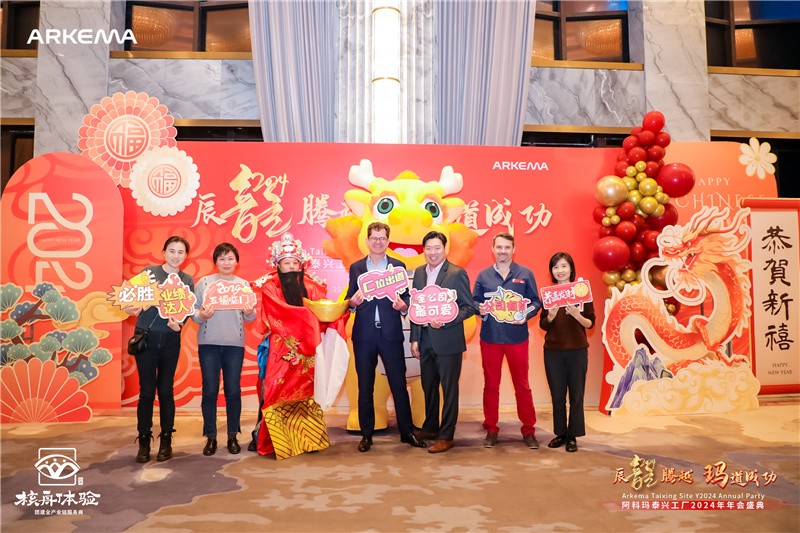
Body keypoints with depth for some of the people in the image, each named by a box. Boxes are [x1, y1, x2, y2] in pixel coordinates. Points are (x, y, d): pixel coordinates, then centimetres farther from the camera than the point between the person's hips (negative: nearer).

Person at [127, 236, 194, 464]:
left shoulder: (187, 280, 6)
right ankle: (144, 441, 13)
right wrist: (134, 309, -23)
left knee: (166, 389, 5)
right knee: (147, 390, 1)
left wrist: (179, 324, -16)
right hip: (145, 336, -1)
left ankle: (166, 440, 16)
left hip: (170, 340, 1)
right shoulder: (149, 272, 1)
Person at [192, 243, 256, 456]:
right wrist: (202, 315, -19)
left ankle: (233, 436, 17)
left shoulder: (244, 284, 10)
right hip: (208, 343, -1)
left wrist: (250, 313, -14)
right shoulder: (204, 282, 5)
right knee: (209, 390, 2)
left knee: (233, 391, 4)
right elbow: (193, 312, 1)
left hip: (235, 344, 1)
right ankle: (210, 437, 15)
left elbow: (250, 318, 7)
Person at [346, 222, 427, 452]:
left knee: (399, 384, 4)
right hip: (364, 334, 1)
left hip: (391, 333, 0)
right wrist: (352, 302, -14)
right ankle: (366, 434, 19)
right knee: (365, 386, 8)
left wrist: (403, 305, -16)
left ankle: (407, 431, 17)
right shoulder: (356, 267, 9)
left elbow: (405, 296, 6)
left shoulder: (398, 266, 8)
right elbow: (350, 300, 7)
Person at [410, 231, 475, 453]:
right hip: (425, 340, 6)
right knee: (428, 387, 17)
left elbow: (469, 307, -9)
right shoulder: (419, 272, 9)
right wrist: (414, 339, 7)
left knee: (449, 389, 4)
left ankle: (446, 436, 15)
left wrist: (445, 321, -22)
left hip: (448, 341, -5)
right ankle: (430, 428, 35)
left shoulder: (457, 274, -8)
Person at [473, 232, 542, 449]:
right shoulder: (483, 275, 6)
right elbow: (474, 301, 8)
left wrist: (525, 316, -15)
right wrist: (480, 309, -13)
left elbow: (535, 302, 3)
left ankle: (529, 430, 19)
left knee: (522, 385, 6)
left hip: (517, 338, -1)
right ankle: (491, 430, 21)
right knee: (491, 385, 9)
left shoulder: (525, 274, 3)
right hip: (490, 338, 1)